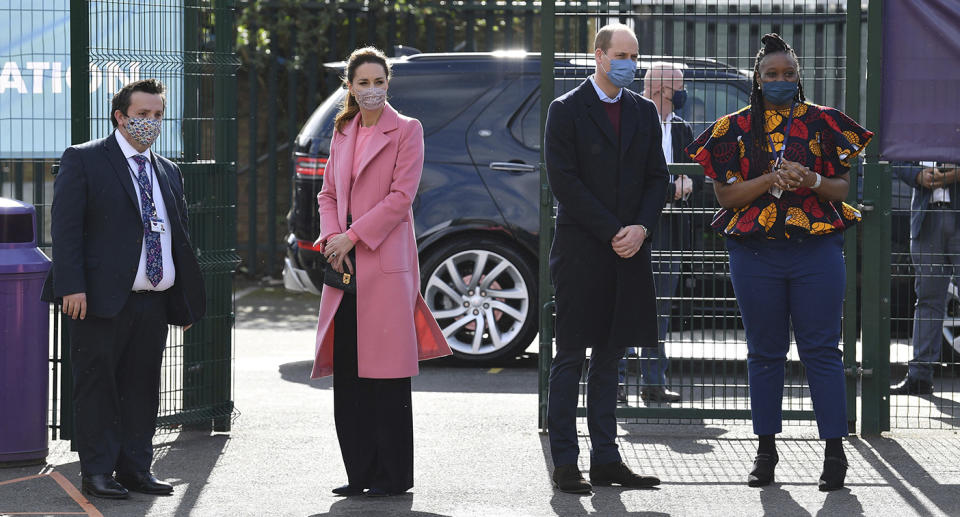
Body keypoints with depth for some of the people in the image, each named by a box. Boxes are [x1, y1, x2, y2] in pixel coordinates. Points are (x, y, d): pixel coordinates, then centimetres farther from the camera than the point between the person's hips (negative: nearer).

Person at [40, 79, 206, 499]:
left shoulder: (168, 172, 18)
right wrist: (72, 286, -17)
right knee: (97, 385, 0)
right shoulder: (83, 161, -1)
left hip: (154, 303, 6)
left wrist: (188, 300, 15)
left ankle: (136, 469, 16)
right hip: (101, 301, -6)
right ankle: (98, 472, 6)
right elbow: (65, 227, -8)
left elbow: (180, 239, 20)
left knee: (142, 387, 9)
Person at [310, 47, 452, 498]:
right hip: (345, 263, 6)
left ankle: (392, 475, 2)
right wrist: (332, 239, -1)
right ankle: (360, 472, 13)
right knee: (347, 372, 5)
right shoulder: (342, 134, 17)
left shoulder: (406, 130, -1)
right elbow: (328, 193, 17)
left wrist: (352, 236, -12)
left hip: (385, 263, -6)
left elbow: (401, 195, -9)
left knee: (385, 375, -5)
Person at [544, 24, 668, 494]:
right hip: (580, 251, -5)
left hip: (628, 252, 5)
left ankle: (605, 459, 12)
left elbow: (656, 177, 11)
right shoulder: (566, 110, -2)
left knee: (608, 358, 9)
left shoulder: (644, 112, 13)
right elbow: (564, 180, -9)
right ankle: (564, 464, 0)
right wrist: (612, 232, -13)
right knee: (571, 358, -2)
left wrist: (640, 228, -6)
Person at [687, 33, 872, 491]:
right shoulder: (736, 128, 6)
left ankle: (834, 450, 0)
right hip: (756, 252, 1)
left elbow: (842, 188, 6)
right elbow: (726, 194, 0)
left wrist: (811, 181, -14)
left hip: (817, 248, -1)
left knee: (822, 348, -3)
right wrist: (773, 179, -14)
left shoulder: (822, 123, 6)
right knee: (764, 351, 7)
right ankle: (766, 449, 15)